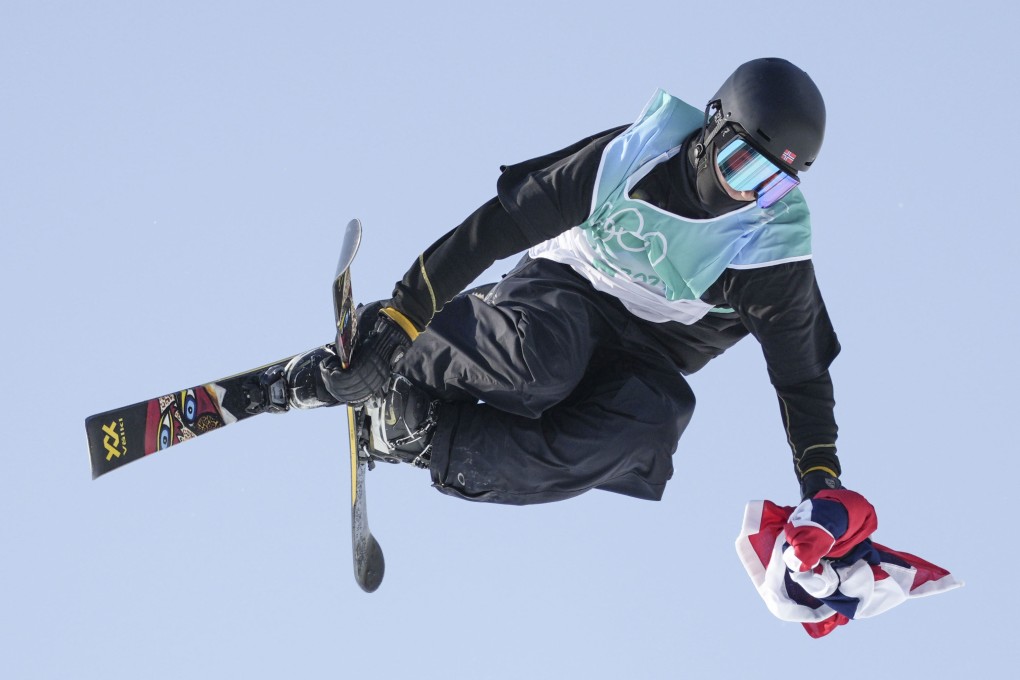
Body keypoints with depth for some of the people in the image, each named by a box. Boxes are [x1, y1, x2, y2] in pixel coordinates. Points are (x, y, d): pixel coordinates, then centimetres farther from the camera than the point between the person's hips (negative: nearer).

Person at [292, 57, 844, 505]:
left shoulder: (773, 251, -13)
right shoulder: (628, 156, -17)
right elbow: (498, 227, -14)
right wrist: (403, 314, -17)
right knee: (539, 360, -41)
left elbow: (802, 373, -2)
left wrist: (821, 483, -12)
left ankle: (409, 429, -26)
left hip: (643, 356, 2)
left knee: (651, 420, -37)